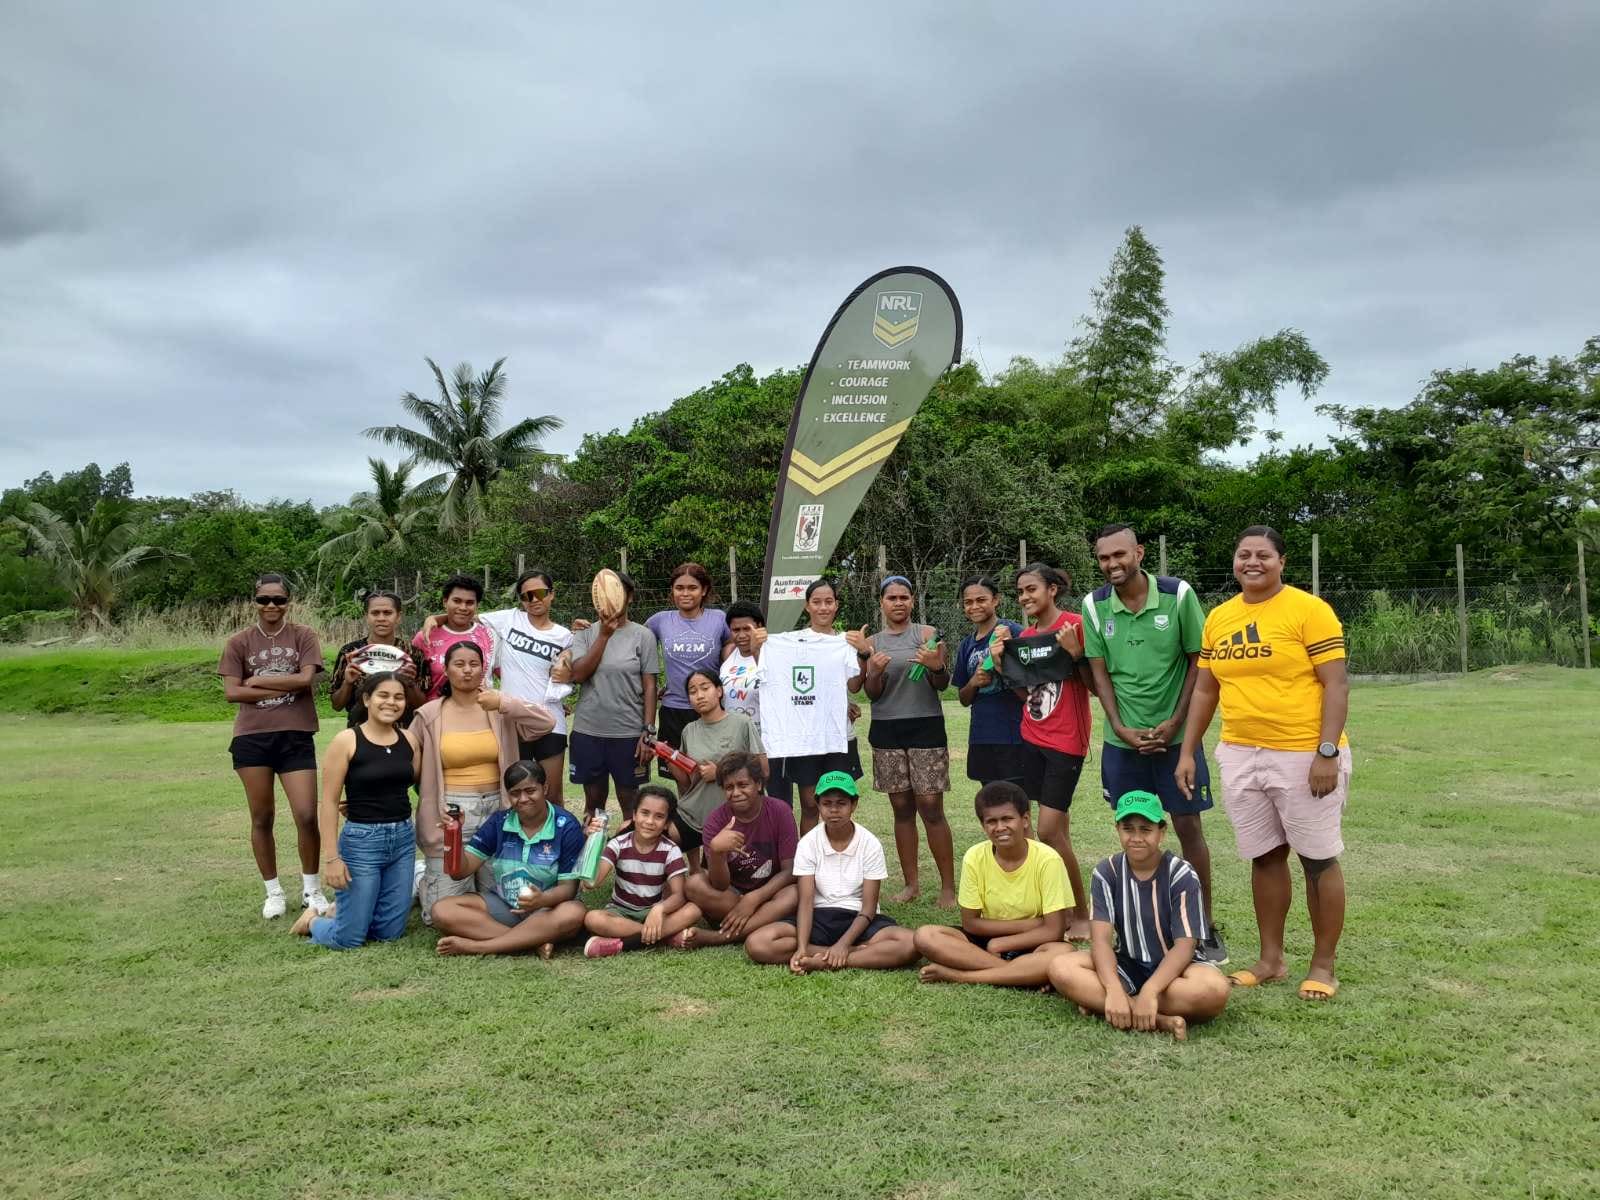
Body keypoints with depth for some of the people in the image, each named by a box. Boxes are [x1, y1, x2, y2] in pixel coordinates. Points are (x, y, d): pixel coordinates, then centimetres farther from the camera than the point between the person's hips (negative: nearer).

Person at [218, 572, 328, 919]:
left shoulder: (303, 636, 2)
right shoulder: (239, 642, 5)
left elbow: (306, 679, -12)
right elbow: (232, 692, -4)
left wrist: (258, 681, -6)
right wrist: (284, 688, -9)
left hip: (296, 736, -1)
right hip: (252, 737, 1)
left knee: (306, 816, -5)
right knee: (262, 818, 8)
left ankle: (311, 889, 14)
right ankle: (273, 891, 23)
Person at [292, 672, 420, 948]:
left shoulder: (409, 739, 3)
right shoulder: (346, 740, -10)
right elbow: (329, 802, -10)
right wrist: (331, 857, -14)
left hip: (404, 838, 5)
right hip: (362, 841, -5)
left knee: (390, 932, 10)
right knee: (348, 938, 0)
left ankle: (343, 911, 38)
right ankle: (313, 919, 32)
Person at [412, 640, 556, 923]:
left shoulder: (500, 709, 1)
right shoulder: (430, 715, -1)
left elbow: (546, 723, -13)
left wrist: (505, 704, -22)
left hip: (496, 811, 2)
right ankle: (428, 878, 32)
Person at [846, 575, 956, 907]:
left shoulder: (927, 634, 2)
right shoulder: (872, 642, 9)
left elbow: (943, 685, -2)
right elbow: (872, 693, 4)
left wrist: (936, 667, -24)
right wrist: (874, 670, -16)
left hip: (926, 726, -3)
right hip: (886, 730, 3)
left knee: (931, 807, -7)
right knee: (901, 808, 6)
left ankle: (948, 886, 1)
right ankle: (911, 883, 16)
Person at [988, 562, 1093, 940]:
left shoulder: (1075, 625, -10)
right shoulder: (1025, 635, 10)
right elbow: (1023, 691, 12)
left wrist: (1075, 654, -25)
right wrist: (1001, 661, -2)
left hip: (1066, 740, -6)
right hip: (1032, 738, 6)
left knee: (1049, 830, -8)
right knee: (1058, 829, 10)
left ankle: (1082, 915, 7)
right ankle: (1065, 909, 19)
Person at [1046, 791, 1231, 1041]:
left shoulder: (1182, 875, -13)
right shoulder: (1107, 872, -7)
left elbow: (1184, 946, -20)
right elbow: (1101, 938, -16)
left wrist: (1149, 991, -35)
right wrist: (1114, 990, -34)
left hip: (1173, 966, -2)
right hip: (1127, 965, 2)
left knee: (1214, 989, -37)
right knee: (1060, 968, -25)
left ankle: (1098, 1003, -29)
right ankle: (1161, 1020, -32)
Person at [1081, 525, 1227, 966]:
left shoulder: (1178, 595, -9)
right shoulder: (1094, 605, -2)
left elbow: (1197, 661, -4)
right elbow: (1099, 672, 2)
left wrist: (1174, 723, -9)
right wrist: (1120, 728, -7)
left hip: (1175, 734, -2)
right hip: (1123, 737, 2)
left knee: (1188, 827, 1)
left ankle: (1205, 926, 15)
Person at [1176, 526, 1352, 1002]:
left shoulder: (1309, 610, -8)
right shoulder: (1218, 618, 9)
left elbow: (1336, 684, -11)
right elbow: (1204, 690, 14)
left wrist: (1327, 752, -17)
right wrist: (1188, 752, 9)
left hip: (1303, 756, -5)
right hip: (1240, 756, 5)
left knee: (1318, 859, 4)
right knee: (1265, 857, 12)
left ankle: (1323, 965, 17)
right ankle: (1271, 959, 24)